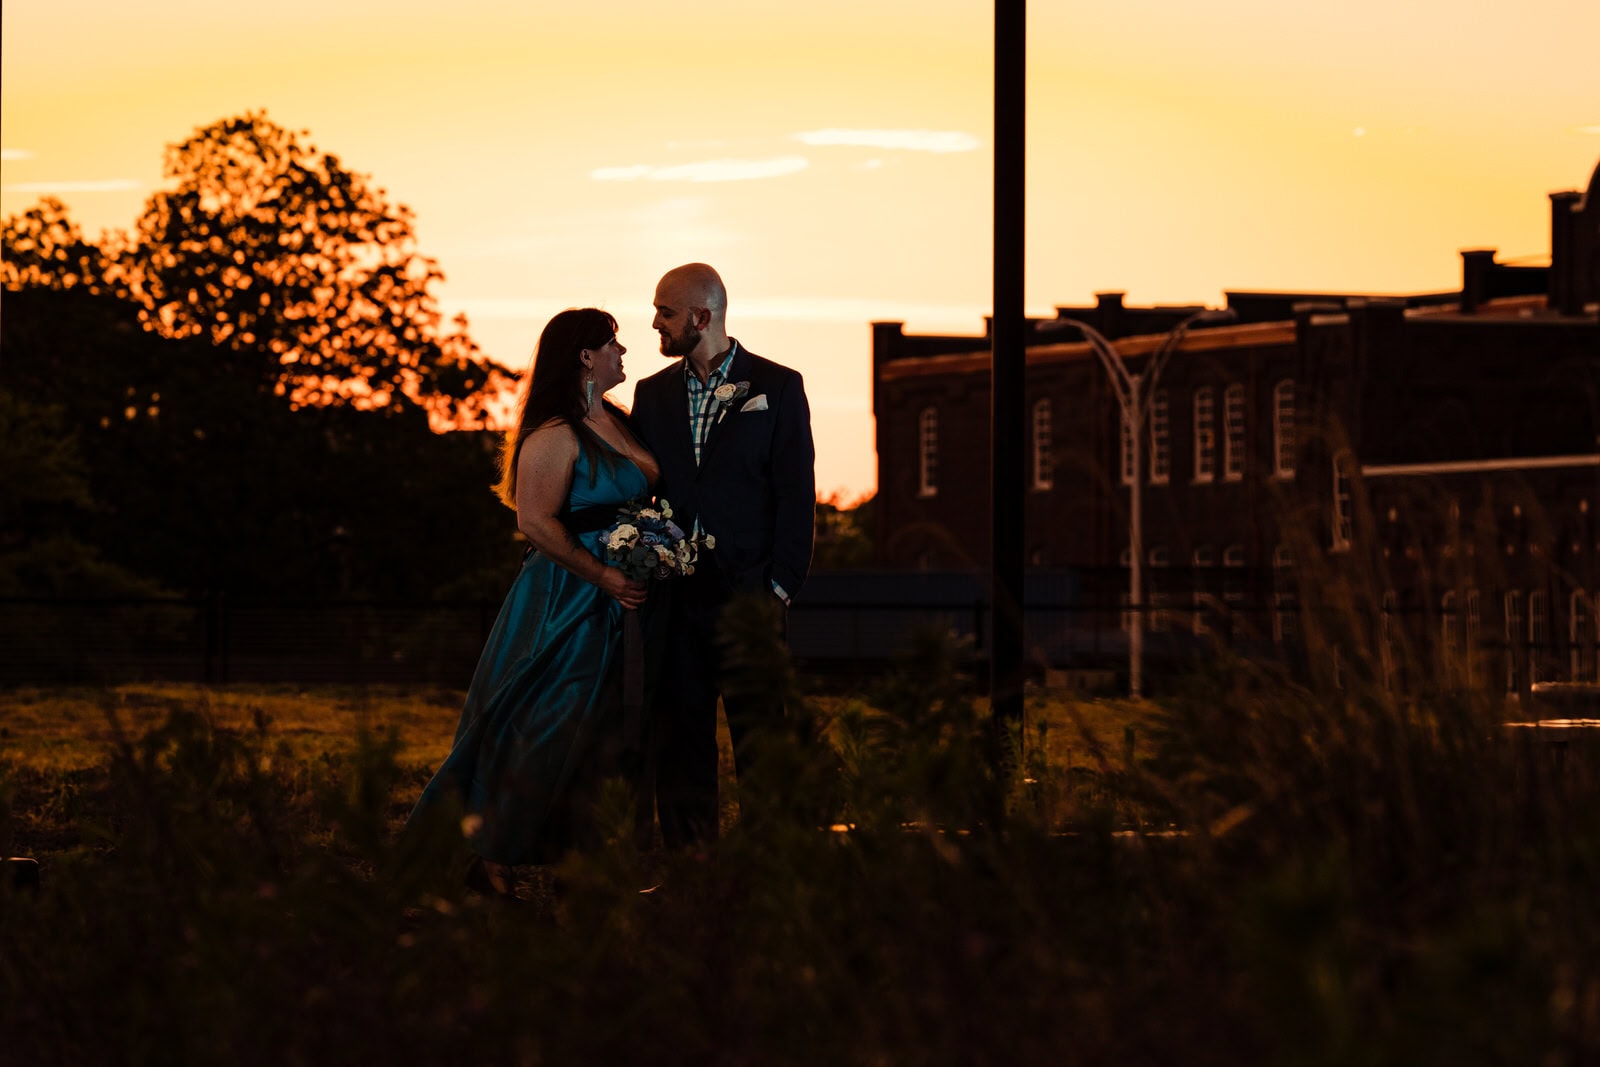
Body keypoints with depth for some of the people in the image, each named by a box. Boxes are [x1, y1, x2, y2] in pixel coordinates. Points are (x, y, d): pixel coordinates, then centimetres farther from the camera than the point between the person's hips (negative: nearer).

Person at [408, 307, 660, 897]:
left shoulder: (614, 423, 13)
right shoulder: (555, 435, -14)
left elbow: (647, 489, 23)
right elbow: (536, 522, -20)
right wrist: (602, 575, -20)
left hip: (614, 605, 9)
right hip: (564, 601, -9)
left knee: (605, 737, 7)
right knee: (546, 733, -8)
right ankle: (494, 864, -3)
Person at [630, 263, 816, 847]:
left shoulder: (777, 387, 2)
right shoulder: (653, 393, 14)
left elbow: (797, 495, -1)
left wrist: (779, 589, -8)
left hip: (747, 595, -4)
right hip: (675, 596, 4)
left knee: (759, 745, -4)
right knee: (679, 747, 4)